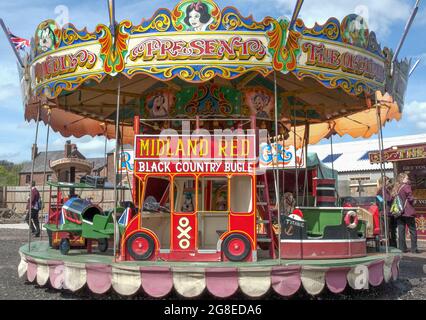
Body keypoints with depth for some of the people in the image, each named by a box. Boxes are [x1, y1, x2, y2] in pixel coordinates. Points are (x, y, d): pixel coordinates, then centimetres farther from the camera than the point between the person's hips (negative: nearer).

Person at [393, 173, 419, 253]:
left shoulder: (396, 188, 10)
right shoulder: (406, 186, -9)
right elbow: (410, 198, -12)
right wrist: (413, 202, 7)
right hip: (408, 212, -6)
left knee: (401, 230, 7)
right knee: (413, 230, 3)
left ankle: (403, 248, 9)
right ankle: (414, 248, 4)